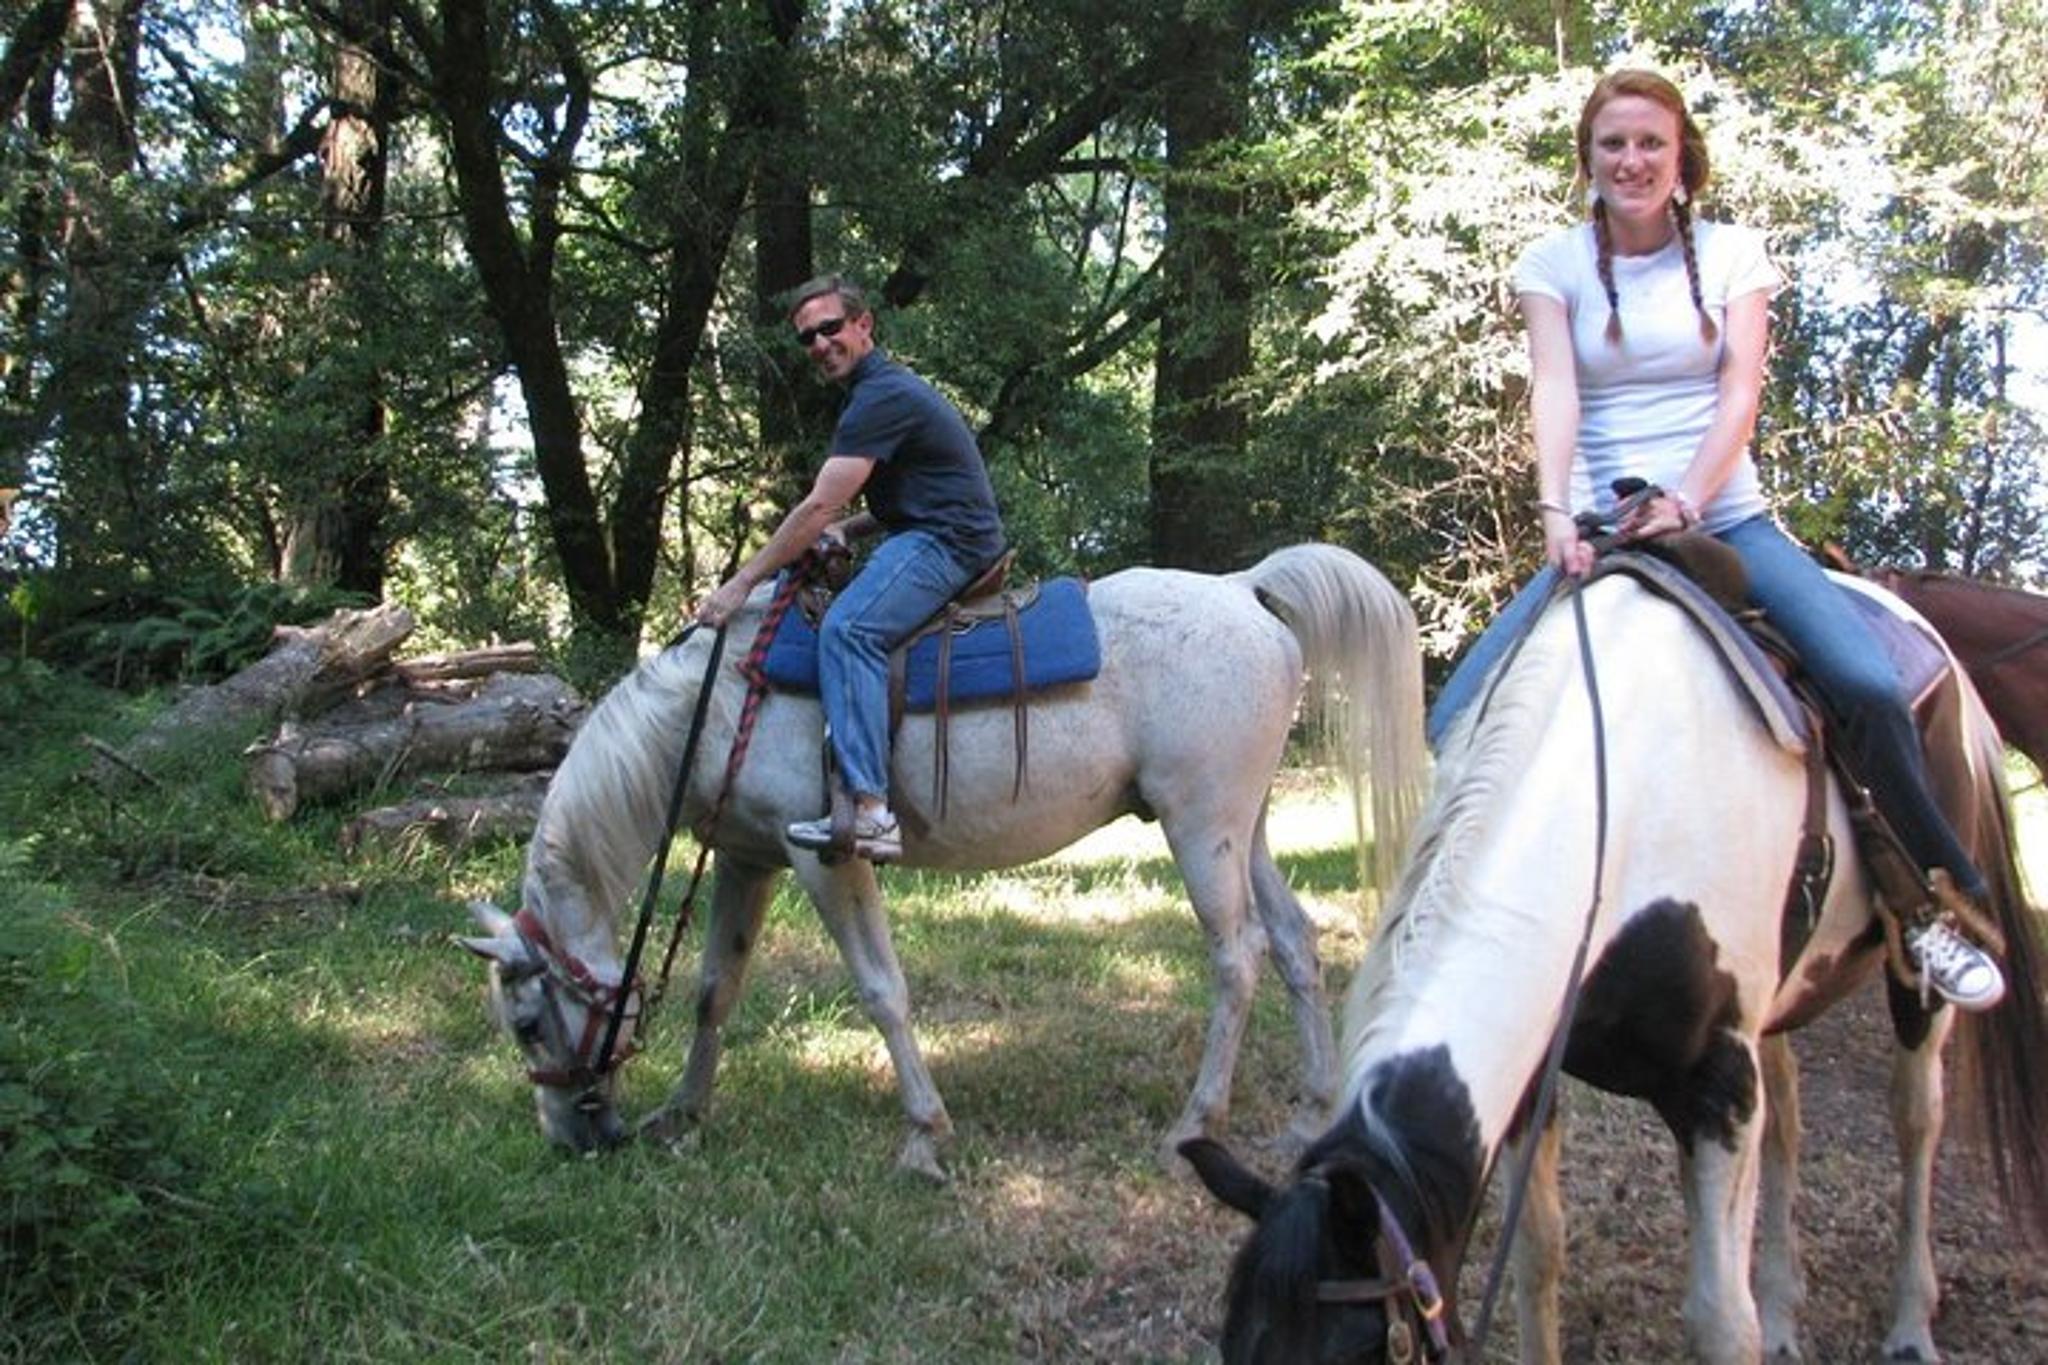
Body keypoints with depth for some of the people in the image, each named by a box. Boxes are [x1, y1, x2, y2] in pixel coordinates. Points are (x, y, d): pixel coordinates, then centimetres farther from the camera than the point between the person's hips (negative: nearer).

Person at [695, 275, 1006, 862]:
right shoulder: (887, 389, 23)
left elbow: (818, 508, -17)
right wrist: (848, 527, 14)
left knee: (847, 628, -31)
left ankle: (870, 812, -42)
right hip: (934, 537, 12)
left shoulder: (882, 397, -12)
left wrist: (743, 582, -11)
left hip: (947, 543, -12)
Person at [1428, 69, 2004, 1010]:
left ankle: (1935, 904, -2)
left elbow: (1741, 389, -6)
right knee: (1459, 720, -16)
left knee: (1869, 684, -22)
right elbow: (1554, 387, -9)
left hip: (1727, 520, 0)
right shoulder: (1554, 264, 6)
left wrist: (1686, 501, -23)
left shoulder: (1731, 254, 7)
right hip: (1599, 534, 1)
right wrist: (1555, 511, -26)